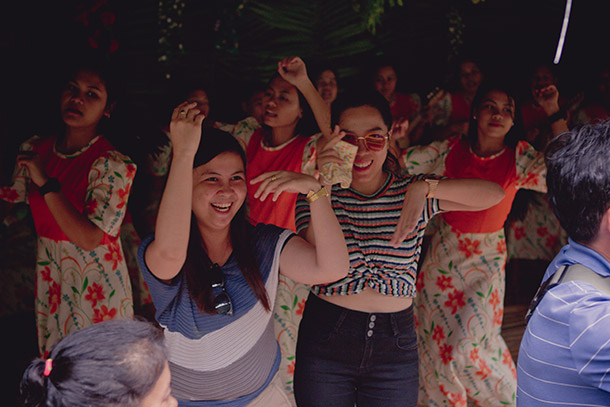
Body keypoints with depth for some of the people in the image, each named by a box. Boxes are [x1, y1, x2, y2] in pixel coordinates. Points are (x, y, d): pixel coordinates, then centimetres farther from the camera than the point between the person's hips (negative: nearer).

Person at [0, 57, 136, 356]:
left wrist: (46, 183, -27)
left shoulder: (114, 165, -20)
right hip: (49, 273, 5)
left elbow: (89, 238, -26)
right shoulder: (36, 149, -2)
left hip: (94, 282, -5)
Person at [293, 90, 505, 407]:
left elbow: (494, 194, -13)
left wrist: (425, 189, -22)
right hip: (326, 336, -1)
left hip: (395, 343, 1)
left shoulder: (414, 193, -1)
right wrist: (323, 187, -27)